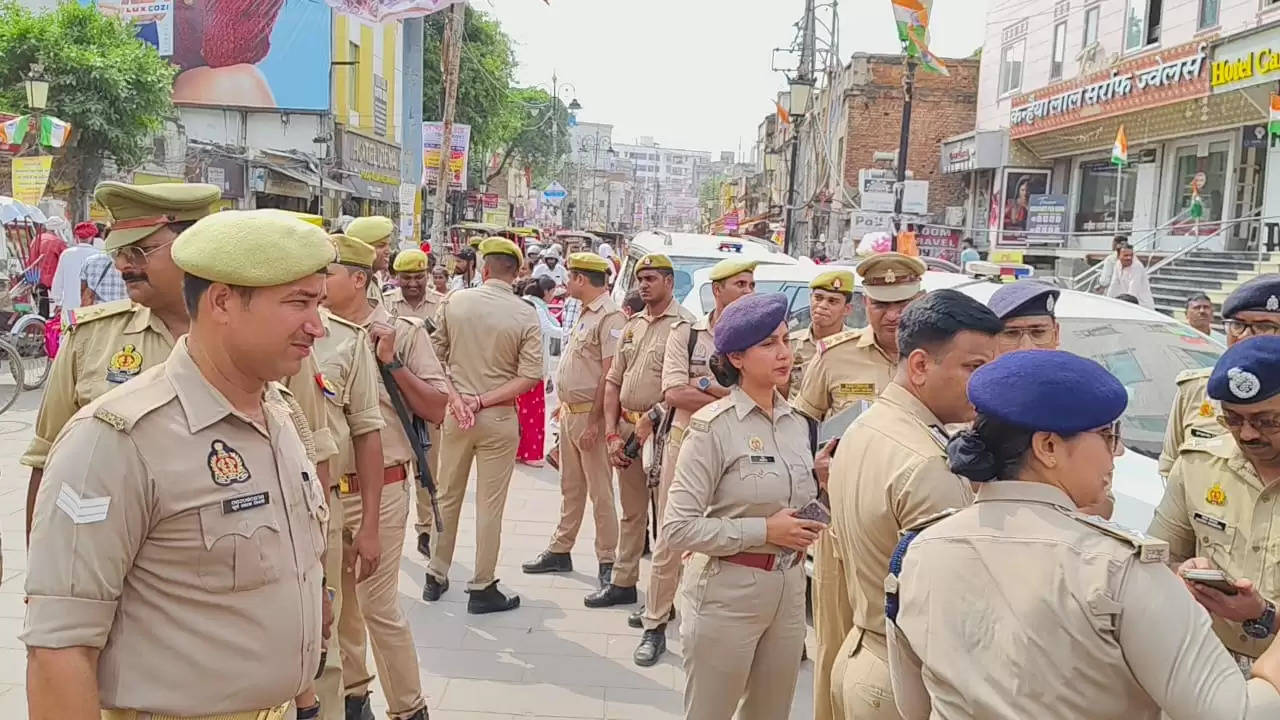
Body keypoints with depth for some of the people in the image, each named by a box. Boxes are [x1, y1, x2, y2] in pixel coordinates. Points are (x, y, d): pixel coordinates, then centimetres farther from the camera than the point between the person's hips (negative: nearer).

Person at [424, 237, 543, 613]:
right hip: (499, 418, -2)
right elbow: (530, 376, -14)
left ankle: (436, 576, 28)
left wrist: (457, 399, -5)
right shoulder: (526, 315, -10)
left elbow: (435, 356, -2)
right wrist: (484, 400, -13)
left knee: (447, 497, 17)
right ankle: (482, 588, 13)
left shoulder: (453, 301, -4)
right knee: (490, 505, 6)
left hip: (454, 411, 3)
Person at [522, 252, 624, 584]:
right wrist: (565, 405, 14)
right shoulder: (585, 314, 14)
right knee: (571, 488, 17)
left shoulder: (610, 317, -15)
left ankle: (607, 560, 8)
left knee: (600, 491, -1)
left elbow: (609, 374, -20)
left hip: (590, 415, -9)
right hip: (569, 412, 9)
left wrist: (594, 421, -21)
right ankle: (560, 551, 26)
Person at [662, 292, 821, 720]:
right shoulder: (714, 426, -15)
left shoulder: (796, 423, 5)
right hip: (727, 594, -6)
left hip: (788, 592, 6)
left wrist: (804, 527, -3)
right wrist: (764, 531, -19)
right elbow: (677, 529, -18)